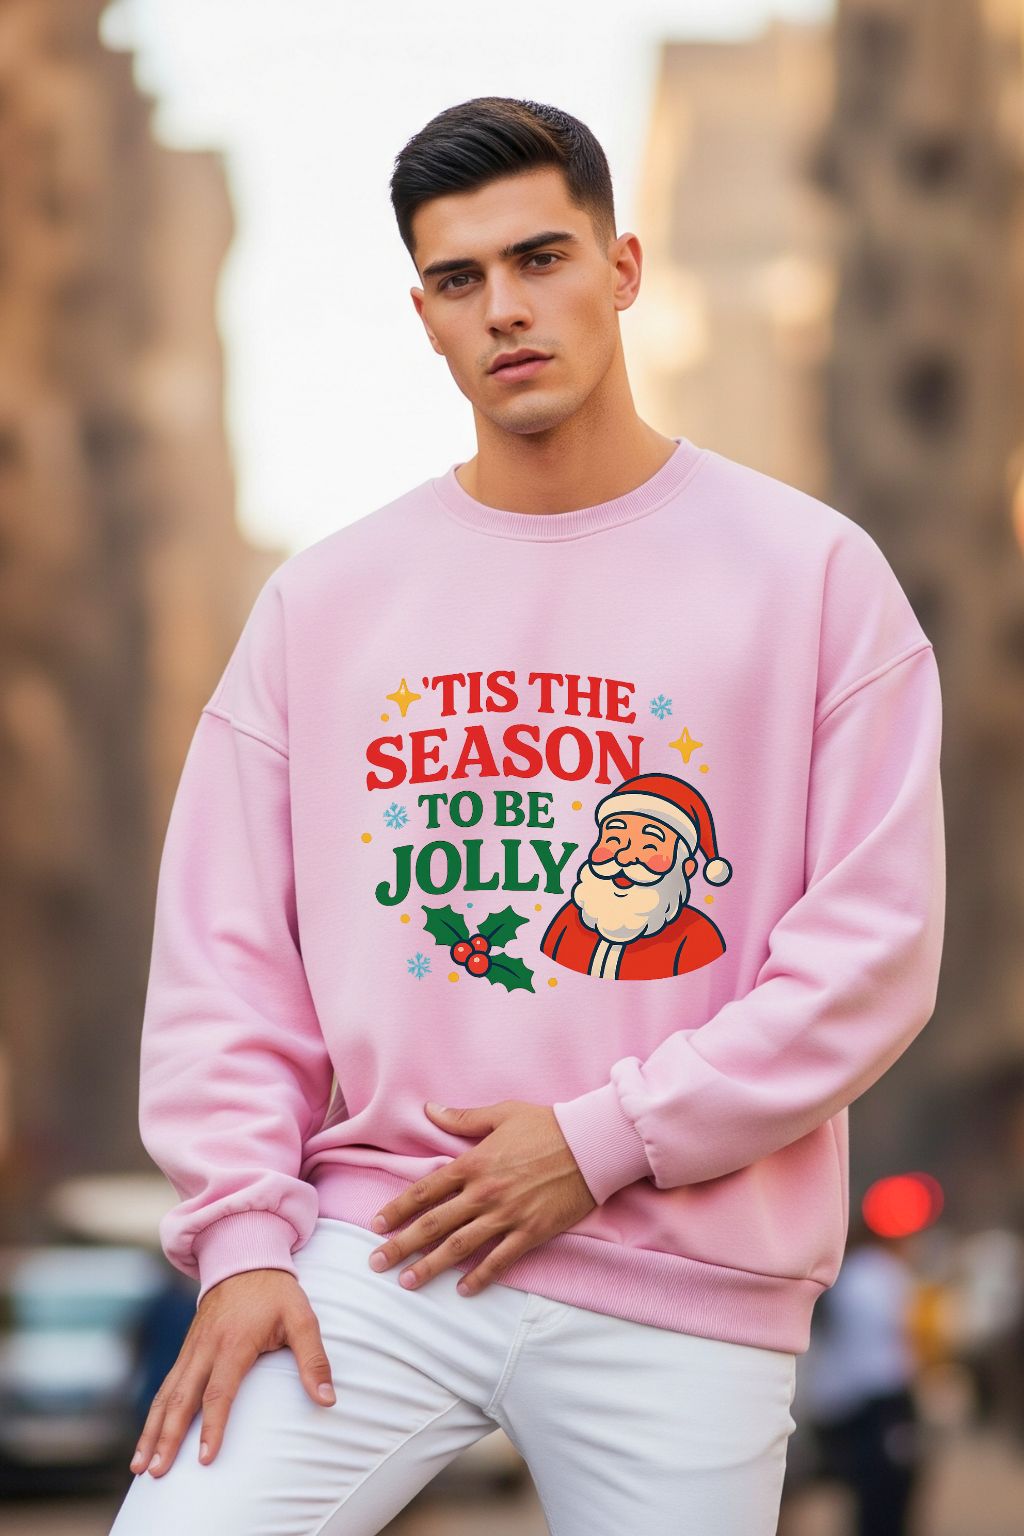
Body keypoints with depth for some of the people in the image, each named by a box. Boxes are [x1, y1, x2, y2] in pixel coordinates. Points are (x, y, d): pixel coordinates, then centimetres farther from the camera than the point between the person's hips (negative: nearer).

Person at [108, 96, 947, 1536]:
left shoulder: (813, 572, 2)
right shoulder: (320, 598, 10)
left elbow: (872, 948, -4)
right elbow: (225, 946, 8)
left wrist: (603, 1143, -9)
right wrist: (244, 1226, -5)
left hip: (686, 1284, -1)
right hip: (365, 1255, 1)